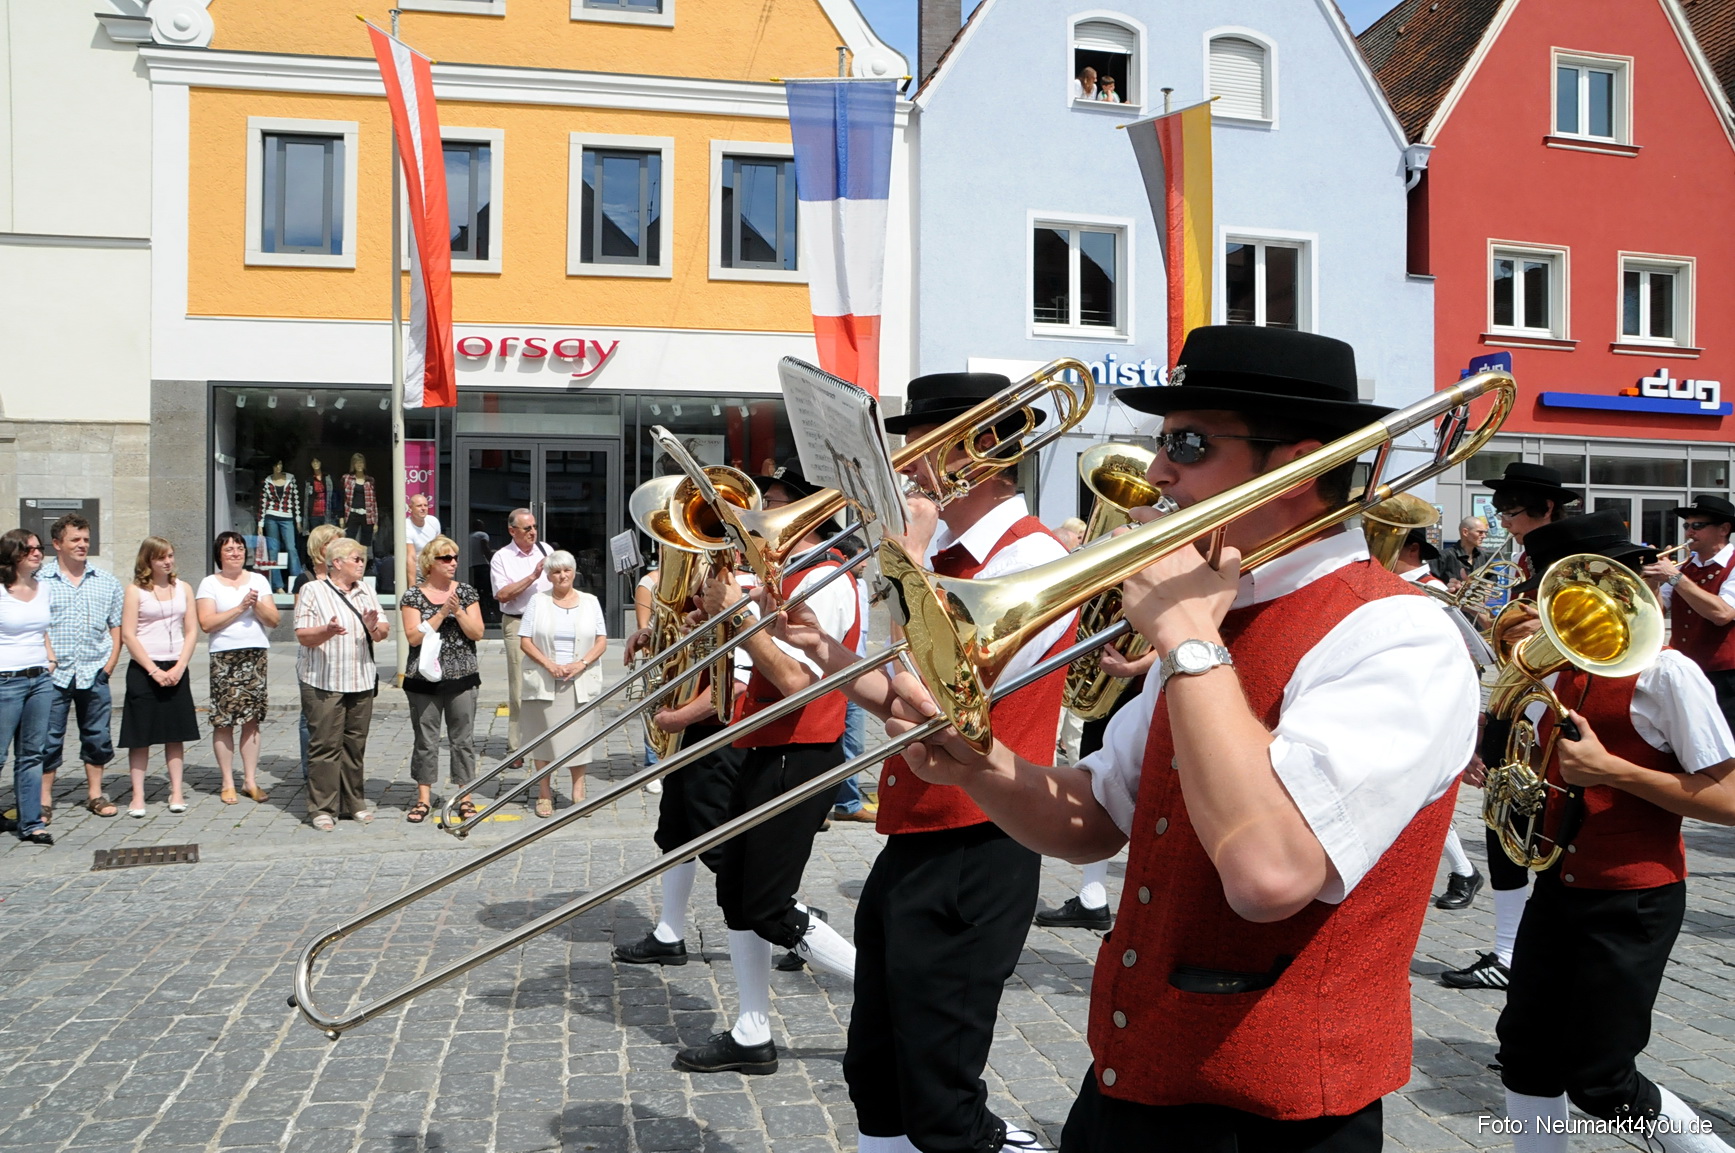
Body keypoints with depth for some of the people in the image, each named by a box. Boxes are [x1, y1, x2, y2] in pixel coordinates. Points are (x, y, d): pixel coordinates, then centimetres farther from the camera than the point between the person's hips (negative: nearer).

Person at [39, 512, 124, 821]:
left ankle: (95, 794, 22)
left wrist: (110, 664, 2)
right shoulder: (39, 581, -1)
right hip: (53, 675, -3)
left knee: (97, 736, 9)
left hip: (94, 674, 3)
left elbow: (117, 626, 11)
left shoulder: (107, 583, 8)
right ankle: (44, 800, 11)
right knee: (48, 739, 2)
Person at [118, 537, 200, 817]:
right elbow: (128, 636, -6)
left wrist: (179, 668, -6)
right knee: (140, 735, 0)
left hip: (176, 670, 3)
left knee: (176, 733, 6)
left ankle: (176, 792, 12)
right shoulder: (135, 590, -2)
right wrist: (154, 670, -12)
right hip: (143, 669, -3)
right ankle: (138, 796, 6)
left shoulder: (183, 588, 8)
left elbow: (191, 631, 6)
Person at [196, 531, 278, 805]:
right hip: (224, 657, -3)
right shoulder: (210, 584, 4)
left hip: (256, 655, 3)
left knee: (251, 720, 4)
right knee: (223, 722, -2)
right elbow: (206, 623, -7)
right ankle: (228, 783, 6)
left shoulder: (258, 580, 13)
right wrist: (240, 607, -11)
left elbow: (274, 620, 8)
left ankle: (250, 780, 11)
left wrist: (257, 605, -10)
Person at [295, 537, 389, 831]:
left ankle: (354, 803, 18)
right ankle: (322, 808, 0)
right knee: (325, 746, -6)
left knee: (355, 745, 9)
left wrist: (374, 627, -11)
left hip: (361, 682, 5)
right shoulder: (313, 591, -1)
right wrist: (328, 631, -26)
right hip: (323, 682, -5)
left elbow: (384, 631, 11)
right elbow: (303, 636, -8)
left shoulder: (365, 592, 16)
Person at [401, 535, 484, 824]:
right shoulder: (413, 596, 1)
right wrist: (442, 613, -15)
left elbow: (477, 633, 0)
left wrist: (458, 610, -14)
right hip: (424, 679, -1)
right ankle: (424, 798, 13)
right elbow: (414, 637, -8)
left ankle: (465, 797, 11)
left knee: (463, 738, 3)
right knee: (425, 739, 4)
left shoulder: (467, 592, 6)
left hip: (462, 678, 1)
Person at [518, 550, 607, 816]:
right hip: (543, 682, 0)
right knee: (543, 736, 2)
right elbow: (525, 641, 1)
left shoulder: (590, 602, 9)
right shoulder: (538, 601, 6)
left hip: (580, 682, 1)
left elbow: (602, 642, 5)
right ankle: (544, 794, 10)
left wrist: (582, 663, -11)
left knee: (579, 736, 0)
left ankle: (578, 792, 8)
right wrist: (549, 664, -13)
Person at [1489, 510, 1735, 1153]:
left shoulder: (1665, 672, -15)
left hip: (1633, 900, -7)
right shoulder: (1569, 670, 9)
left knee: (1599, 1082, 1)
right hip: (1561, 884, 8)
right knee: (1527, 1052, 10)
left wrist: (1611, 770, -24)